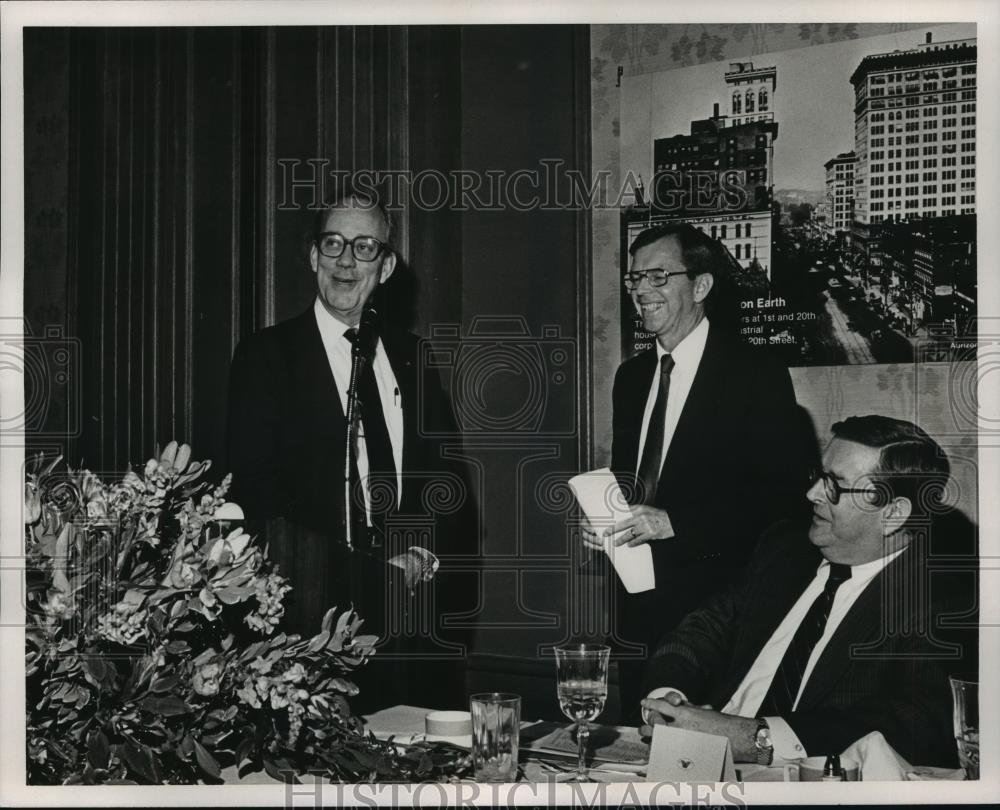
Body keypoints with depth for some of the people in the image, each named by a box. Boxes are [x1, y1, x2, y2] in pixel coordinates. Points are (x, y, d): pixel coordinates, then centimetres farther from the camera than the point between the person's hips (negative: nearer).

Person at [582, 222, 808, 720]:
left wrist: (673, 522, -21)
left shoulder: (757, 378, -8)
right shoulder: (631, 376, 14)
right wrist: (603, 520, 0)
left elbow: (780, 494, -13)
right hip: (637, 606, 6)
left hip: (715, 610, -6)